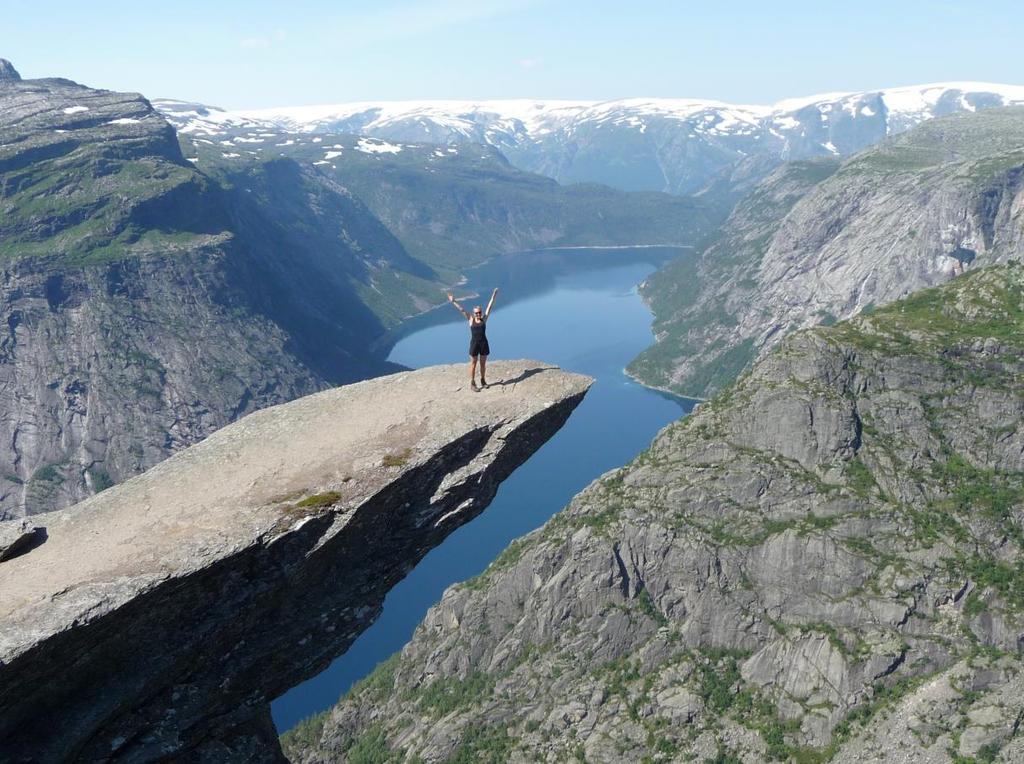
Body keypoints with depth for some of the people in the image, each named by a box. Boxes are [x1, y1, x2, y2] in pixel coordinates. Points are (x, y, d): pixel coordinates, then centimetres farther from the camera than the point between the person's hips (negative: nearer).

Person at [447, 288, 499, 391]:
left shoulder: (484, 319, 1)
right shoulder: (471, 320, -1)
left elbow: (489, 306, 1)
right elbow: (462, 310, -4)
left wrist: (494, 295, 1)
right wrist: (453, 302, -8)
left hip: (484, 343, 2)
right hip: (474, 344, -2)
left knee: (483, 363, 13)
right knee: (473, 364, 4)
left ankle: (483, 380, 29)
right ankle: (472, 383, 8)